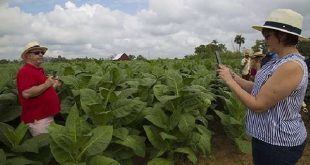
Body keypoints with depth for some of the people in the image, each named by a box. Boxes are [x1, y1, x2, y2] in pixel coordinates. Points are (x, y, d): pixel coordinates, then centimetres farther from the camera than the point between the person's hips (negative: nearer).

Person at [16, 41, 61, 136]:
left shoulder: (39, 70, 16)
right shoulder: (25, 71, -15)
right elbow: (27, 93, -27)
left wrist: (53, 86, 14)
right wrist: (46, 84, -20)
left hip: (47, 115, 10)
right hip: (37, 119, -10)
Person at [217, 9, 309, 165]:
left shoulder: (291, 66, -26)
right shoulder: (281, 62, 5)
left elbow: (258, 105, -26)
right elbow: (258, 89, 6)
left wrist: (229, 81, -18)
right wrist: (232, 75, 1)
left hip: (277, 143, -8)